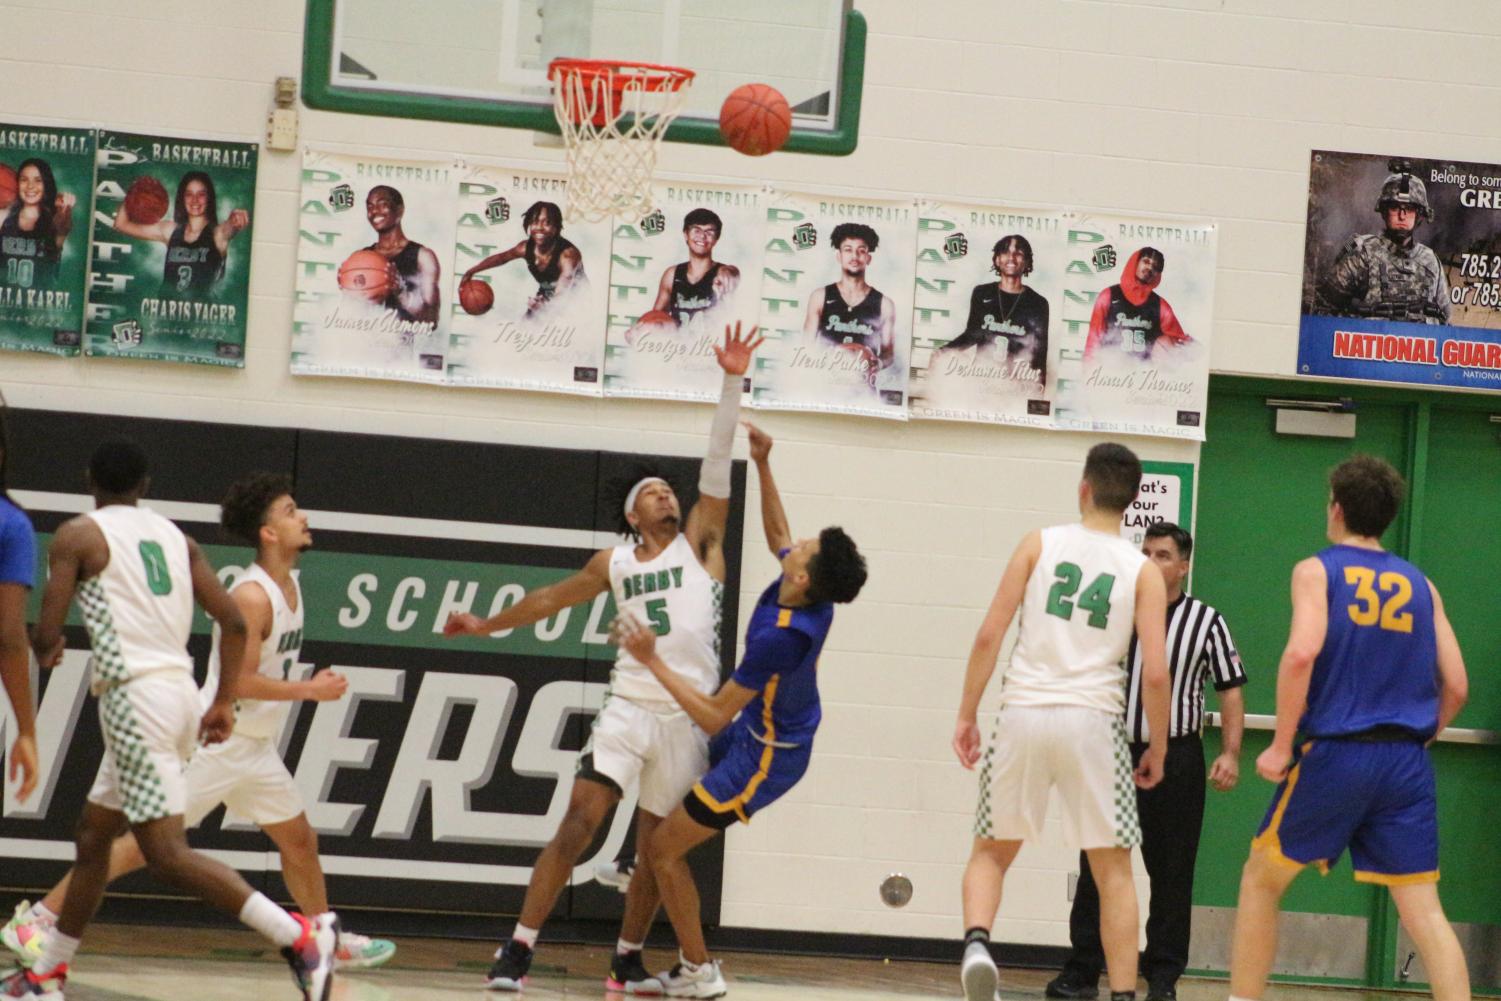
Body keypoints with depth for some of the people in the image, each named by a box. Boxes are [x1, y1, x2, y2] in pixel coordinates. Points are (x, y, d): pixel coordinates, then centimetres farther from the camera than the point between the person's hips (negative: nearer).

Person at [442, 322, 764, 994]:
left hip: (687, 717, 0)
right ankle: (517, 951, -13)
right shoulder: (614, 564, 12)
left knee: (655, 849, 8)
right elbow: (553, 598, 27)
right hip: (629, 706, 0)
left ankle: (627, 962, 22)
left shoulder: (699, 542, 7)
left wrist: (732, 383, -12)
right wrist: (486, 625, 34)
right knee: (578, 823, -12)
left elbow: (717, 465, -3)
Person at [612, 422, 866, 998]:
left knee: (664, 847, -2)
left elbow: (714, 717, -29)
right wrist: (762, 466, 3)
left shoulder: (778, 638, -37)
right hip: (767, 733, 10)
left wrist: (652, 661, -28)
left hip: (763, 756, -10)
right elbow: (777, 535, 11)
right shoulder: (815, 596, -14)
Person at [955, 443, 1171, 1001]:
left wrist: (966, 715, 6)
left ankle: (977, 941, -12)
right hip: (1093, 719, -1)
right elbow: (1155, 673, -4)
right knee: (1113, 870, 10)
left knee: (992, 851, 15)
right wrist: (1158, 747, 10)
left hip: (1024, 711, 1)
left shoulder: (1040, 545, 4)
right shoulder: (1143, 572, 4)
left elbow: (990, 634, -2)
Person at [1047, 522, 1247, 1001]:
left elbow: (1231, 689, 2)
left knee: (1172, 873, 3)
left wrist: (1230, 753, -8)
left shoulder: (1206, 622, 0)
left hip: (1176, 757, -2)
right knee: (1096, 866, 0)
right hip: (1115, 752, 2)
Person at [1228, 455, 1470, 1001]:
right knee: (1423, 910, 1)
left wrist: (1281, 745, -9)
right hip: (1407, 762, 3)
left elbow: (1302, 652, -16)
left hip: (1334, 752, -3)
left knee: (1261, 880, 15)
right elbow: (1456, 687, 9)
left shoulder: (1316, 571, 1)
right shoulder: (1421, 585, 13)